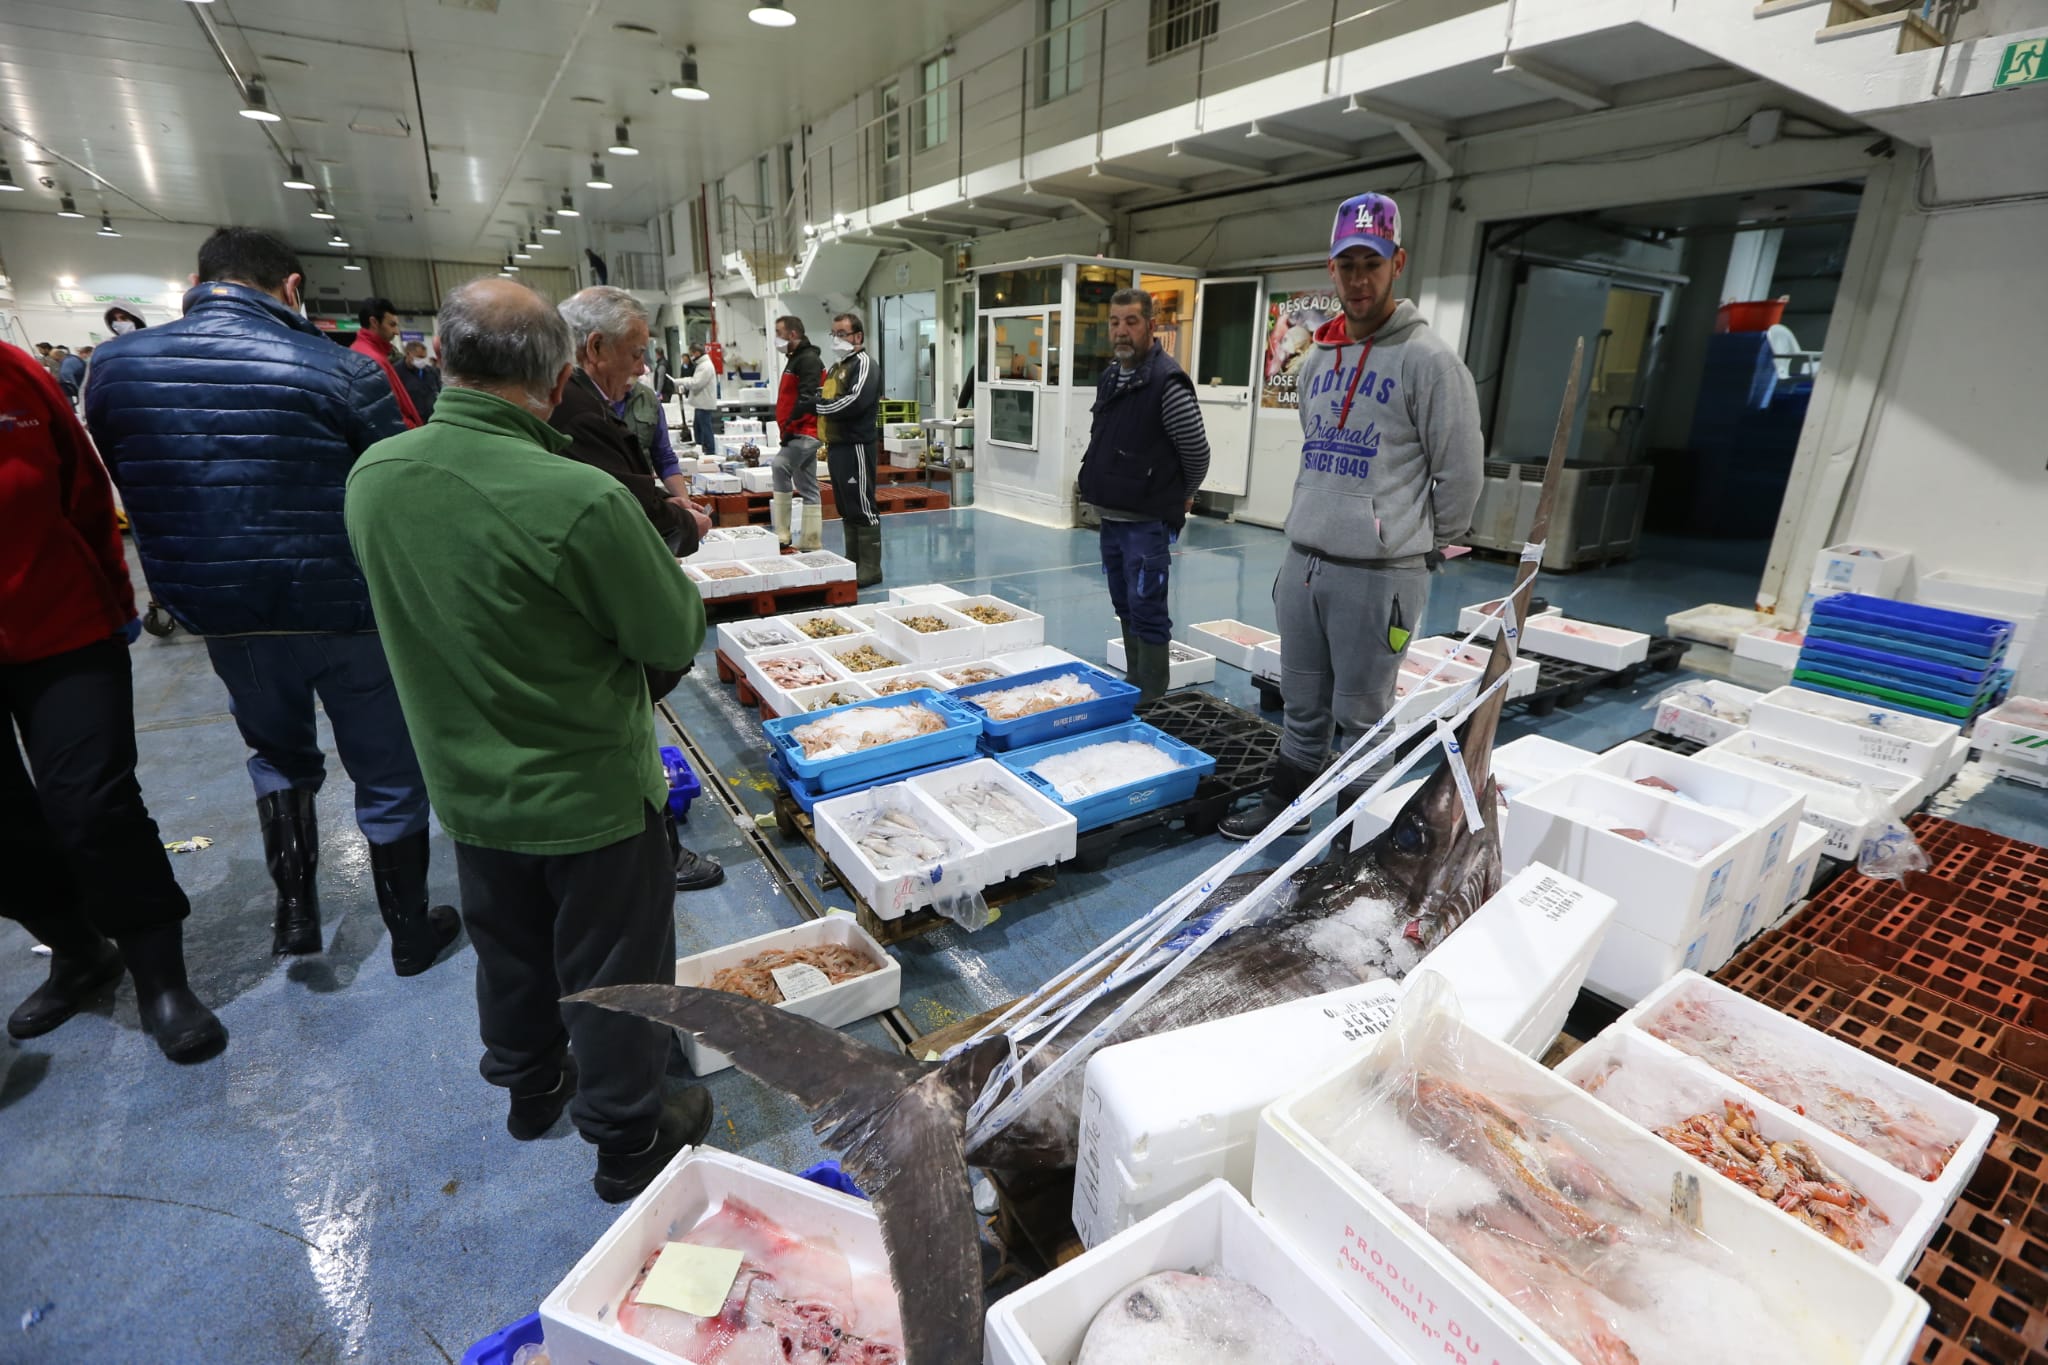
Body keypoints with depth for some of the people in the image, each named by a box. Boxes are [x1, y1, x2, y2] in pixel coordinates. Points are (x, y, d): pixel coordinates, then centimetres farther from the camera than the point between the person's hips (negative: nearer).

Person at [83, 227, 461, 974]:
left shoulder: (115, 366, 2)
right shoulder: (339, 369, -13)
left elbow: (122, 490, 13)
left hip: (223, 616, 4)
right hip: (347, 610, -4)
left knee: (279, 756, 29)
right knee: (389, 777, 12)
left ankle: (294, 911, 32)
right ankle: (411, 933, 25)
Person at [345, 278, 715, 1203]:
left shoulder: (372, 476, -8)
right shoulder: (581, 500, -31)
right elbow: (676, 637, -19)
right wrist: (644, 557, -2)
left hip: (468, 787, 6)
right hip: (592, 795, -6)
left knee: (509, 952, 28)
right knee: (612, 976, 15)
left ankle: (528, 1086, 52)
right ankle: (628, 1139, 35)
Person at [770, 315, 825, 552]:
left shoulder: (808, 359, -10)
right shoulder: (796, 358, 21)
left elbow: (807, 398, -22)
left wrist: (790, 427, -20)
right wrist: (789, 428, 16)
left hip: (803, 432, -10)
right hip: (802, 434, 11)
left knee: (780, 466, -24)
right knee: (807, 489, 9)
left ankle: (782, 534, -17)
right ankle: (811, 542, 13)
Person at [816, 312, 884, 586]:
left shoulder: (864, 363, -7)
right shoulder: (838, 367, 21)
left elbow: (856, 401, -22)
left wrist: (820, 405, -10)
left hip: (856, 445, -9)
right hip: (837, 445, 9)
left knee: (862, 508, -6)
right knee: (847, 509, 13)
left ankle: (870, 568, -2)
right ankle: (852, 562, 21)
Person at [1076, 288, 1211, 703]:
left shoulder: (1167, 380, -15)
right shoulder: (1110, 378, 11)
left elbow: (1196, 450, -10)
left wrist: (1179, 497, 4)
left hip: (1147, 522, -9)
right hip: (1111, 517, 9)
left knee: (1147, 612, -4)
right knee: (1126, 608, 17)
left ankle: (1151, 701, 6)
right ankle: (1132, 686, 30)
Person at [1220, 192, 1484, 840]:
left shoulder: (1428, 358, -8)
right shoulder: (1317, 359, 13)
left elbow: (1459, 471, -6)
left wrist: (1424, 546, 3)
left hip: (1378, 574, -6)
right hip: (1302, 561, 7)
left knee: (1360, 715, 4)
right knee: (1302, 703, 18)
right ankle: (1285, 805, 33)